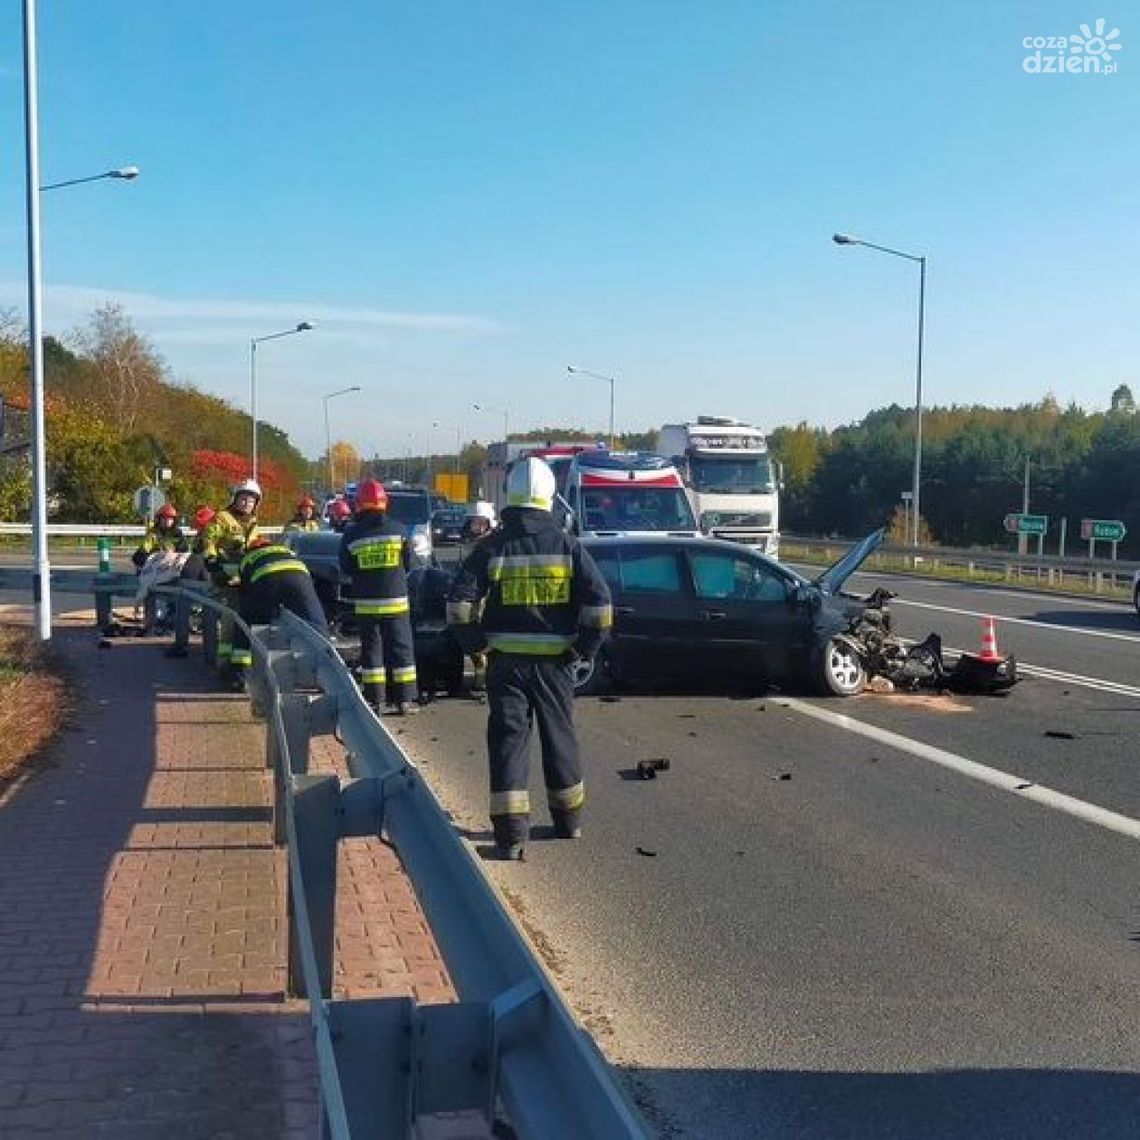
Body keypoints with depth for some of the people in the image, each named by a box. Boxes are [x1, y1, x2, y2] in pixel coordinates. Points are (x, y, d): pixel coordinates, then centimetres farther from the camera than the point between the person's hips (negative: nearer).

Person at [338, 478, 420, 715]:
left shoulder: (351, 534, -5)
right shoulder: (397, 529, -5)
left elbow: (346, 569, 3)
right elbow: (408, 563, 5)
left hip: (366, 602, 0)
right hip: (395, 599, 0)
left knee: (371, 649, 8)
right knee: (401, 648, 6)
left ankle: (374, 700, 7)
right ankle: (404, 700, 5)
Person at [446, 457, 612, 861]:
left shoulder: (492, 546, -4)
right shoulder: (568, 546, -2)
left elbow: (460, 602, -9)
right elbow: (600, 603, -7)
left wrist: (476, 642, 2)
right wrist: (584, 646, 2)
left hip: (506, 661, -1)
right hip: (555, 660, 1)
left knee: (509, 739, 2)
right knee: (559, 737, 15)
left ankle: (510, 832, -3)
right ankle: (569, 822, 29)